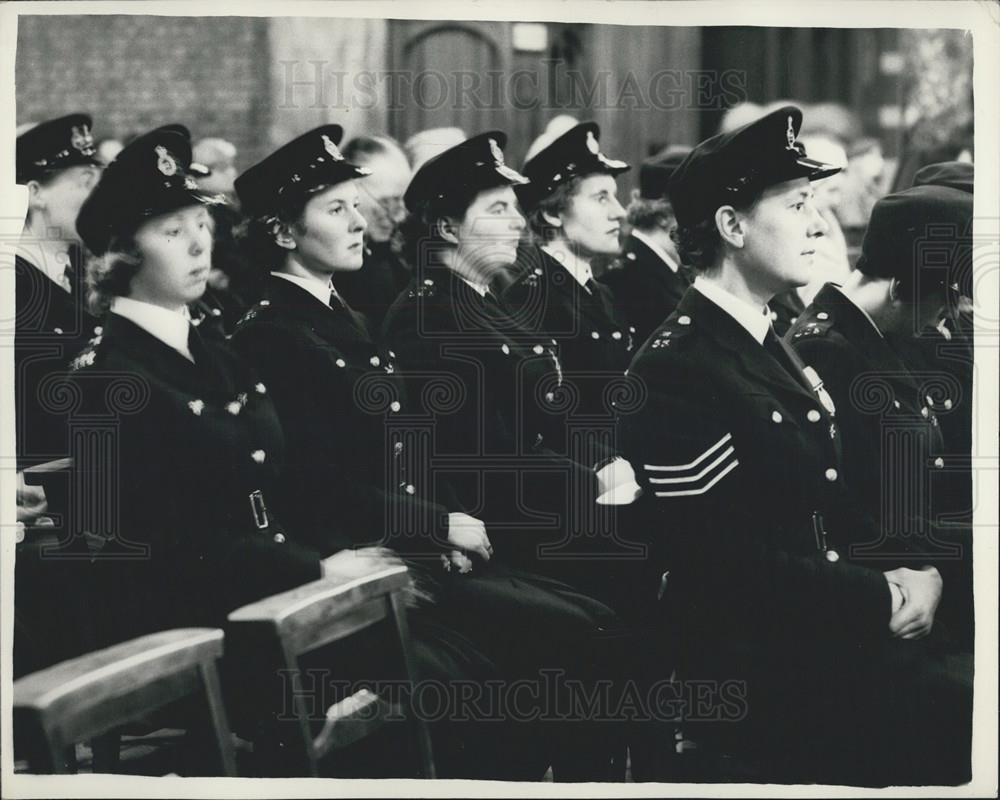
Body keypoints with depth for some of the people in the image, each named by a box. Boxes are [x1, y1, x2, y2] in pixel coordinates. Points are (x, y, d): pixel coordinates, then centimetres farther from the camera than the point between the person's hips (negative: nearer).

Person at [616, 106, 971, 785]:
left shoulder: (779, 351, 19)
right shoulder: (676, 372, -12)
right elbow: (727, 568, -17)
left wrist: (913, 575, 1)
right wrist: (883, 599, -12)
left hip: (837, 637, 9)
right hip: (753, 677, -9)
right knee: (965, 712, -25)